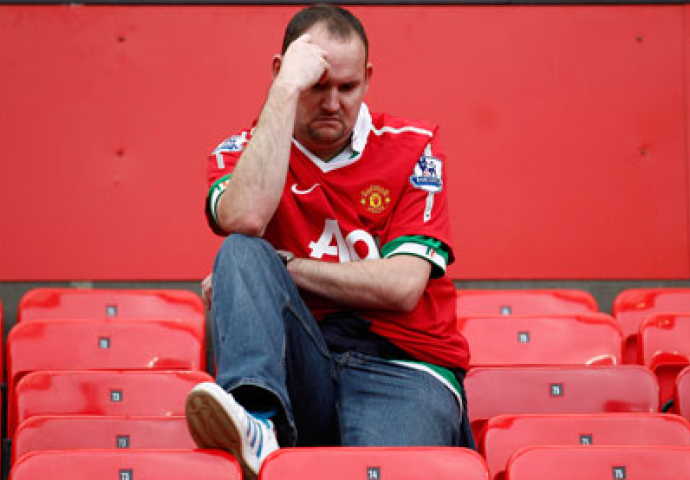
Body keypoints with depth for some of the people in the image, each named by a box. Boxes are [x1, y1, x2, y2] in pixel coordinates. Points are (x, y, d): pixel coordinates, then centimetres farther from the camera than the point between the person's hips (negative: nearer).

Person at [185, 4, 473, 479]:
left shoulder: (412, 148, 8)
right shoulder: (242, 153, 10)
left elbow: (402, 286, -3)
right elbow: (245, 220, -17)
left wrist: (284, 266, -4)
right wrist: (286, 88, -13)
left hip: (401, 368, -2)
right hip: (298, 368, 2)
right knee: (242, 253, -28)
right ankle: (255, 418, -44)